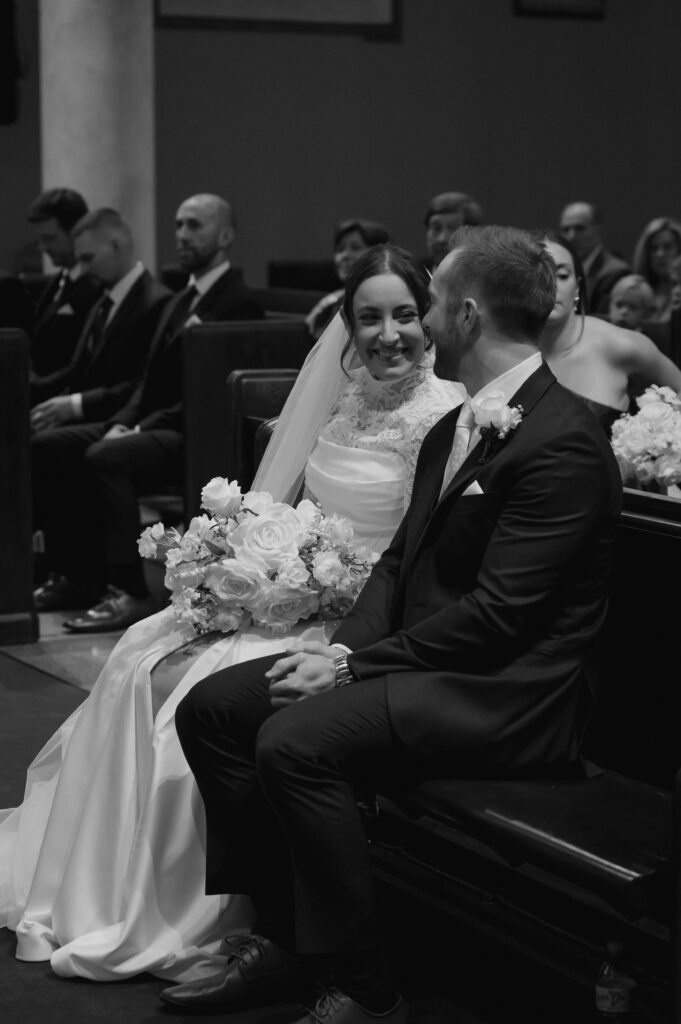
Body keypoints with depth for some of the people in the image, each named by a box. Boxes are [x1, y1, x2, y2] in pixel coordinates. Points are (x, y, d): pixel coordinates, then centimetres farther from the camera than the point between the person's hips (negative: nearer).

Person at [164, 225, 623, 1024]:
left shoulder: (563, 442, -16)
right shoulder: (452, 428, 15)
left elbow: (497, 614, -21)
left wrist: (354, 667, -18)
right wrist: (345, 646, -5)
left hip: (504, 693, -10)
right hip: (425, 660, 10)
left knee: (296, 741, -29)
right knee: (210, 709, 0)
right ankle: (282, 936, 6)